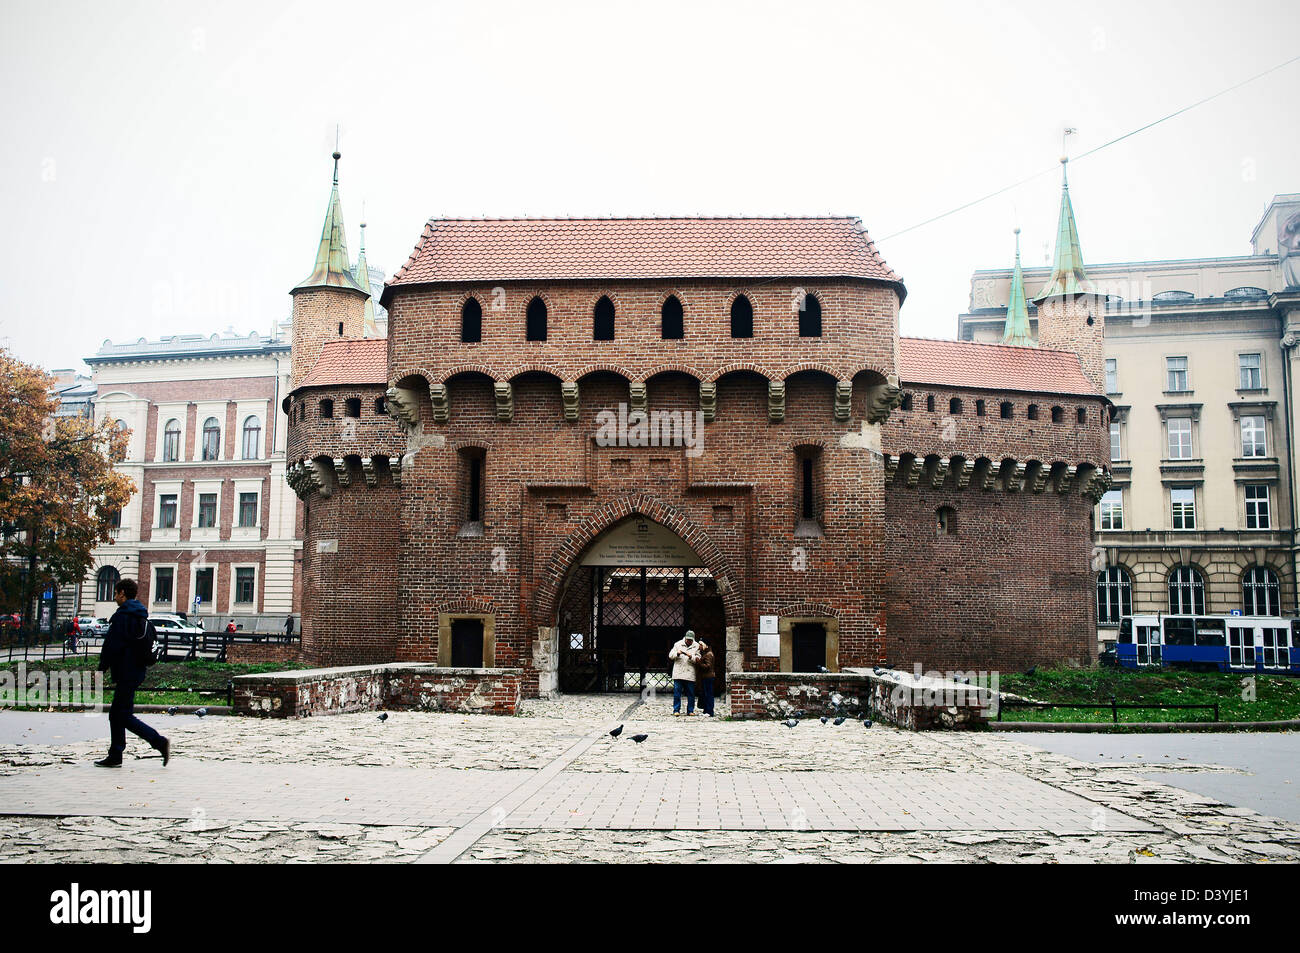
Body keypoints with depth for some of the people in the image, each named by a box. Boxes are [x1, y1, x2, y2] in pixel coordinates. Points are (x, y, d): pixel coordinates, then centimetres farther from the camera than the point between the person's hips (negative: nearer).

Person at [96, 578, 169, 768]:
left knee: (124, 715, -7)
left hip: (126, 673, -9)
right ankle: (115, 756, 18)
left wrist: (101, 669, -8)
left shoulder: (121, 616, -14)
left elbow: (111, 645, -17)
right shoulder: (141, 616, 15)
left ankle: (160, 742, -14)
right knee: (116, 714, 15)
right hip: (137, 671, 9)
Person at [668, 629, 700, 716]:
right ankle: (676, 710, 4)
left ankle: (690, 710, 13)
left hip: (690, 674, 0)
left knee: (691, 693, 4)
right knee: (677, 692, -2)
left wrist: (690, 656, -17)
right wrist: (677, 653, -13)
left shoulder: (696, 646, 7)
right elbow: (670, 655, 7)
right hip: (678, 673, 0)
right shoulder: (678, 644, 9)